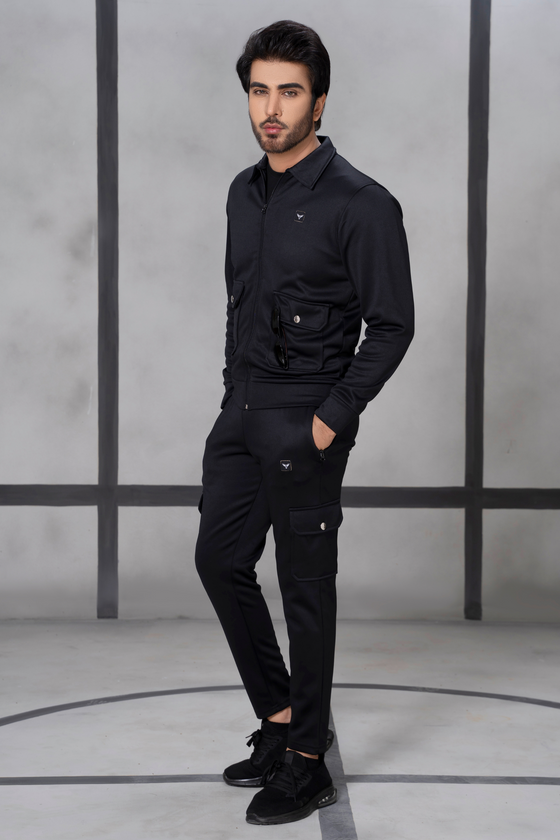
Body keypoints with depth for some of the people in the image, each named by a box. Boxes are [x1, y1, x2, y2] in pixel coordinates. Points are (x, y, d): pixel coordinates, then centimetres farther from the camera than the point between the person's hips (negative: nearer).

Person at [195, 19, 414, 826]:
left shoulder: (361, 204, -13)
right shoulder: (244, 192, 10)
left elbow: (391, 325, -12)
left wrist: (333, 418, -16)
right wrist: (235, 392, 13)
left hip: (306, 419, -8)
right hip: (242, 407, 8)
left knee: (306, 588, 0)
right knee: (220, 559, 11)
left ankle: (306, 766, 13)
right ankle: (282, 719, 27)